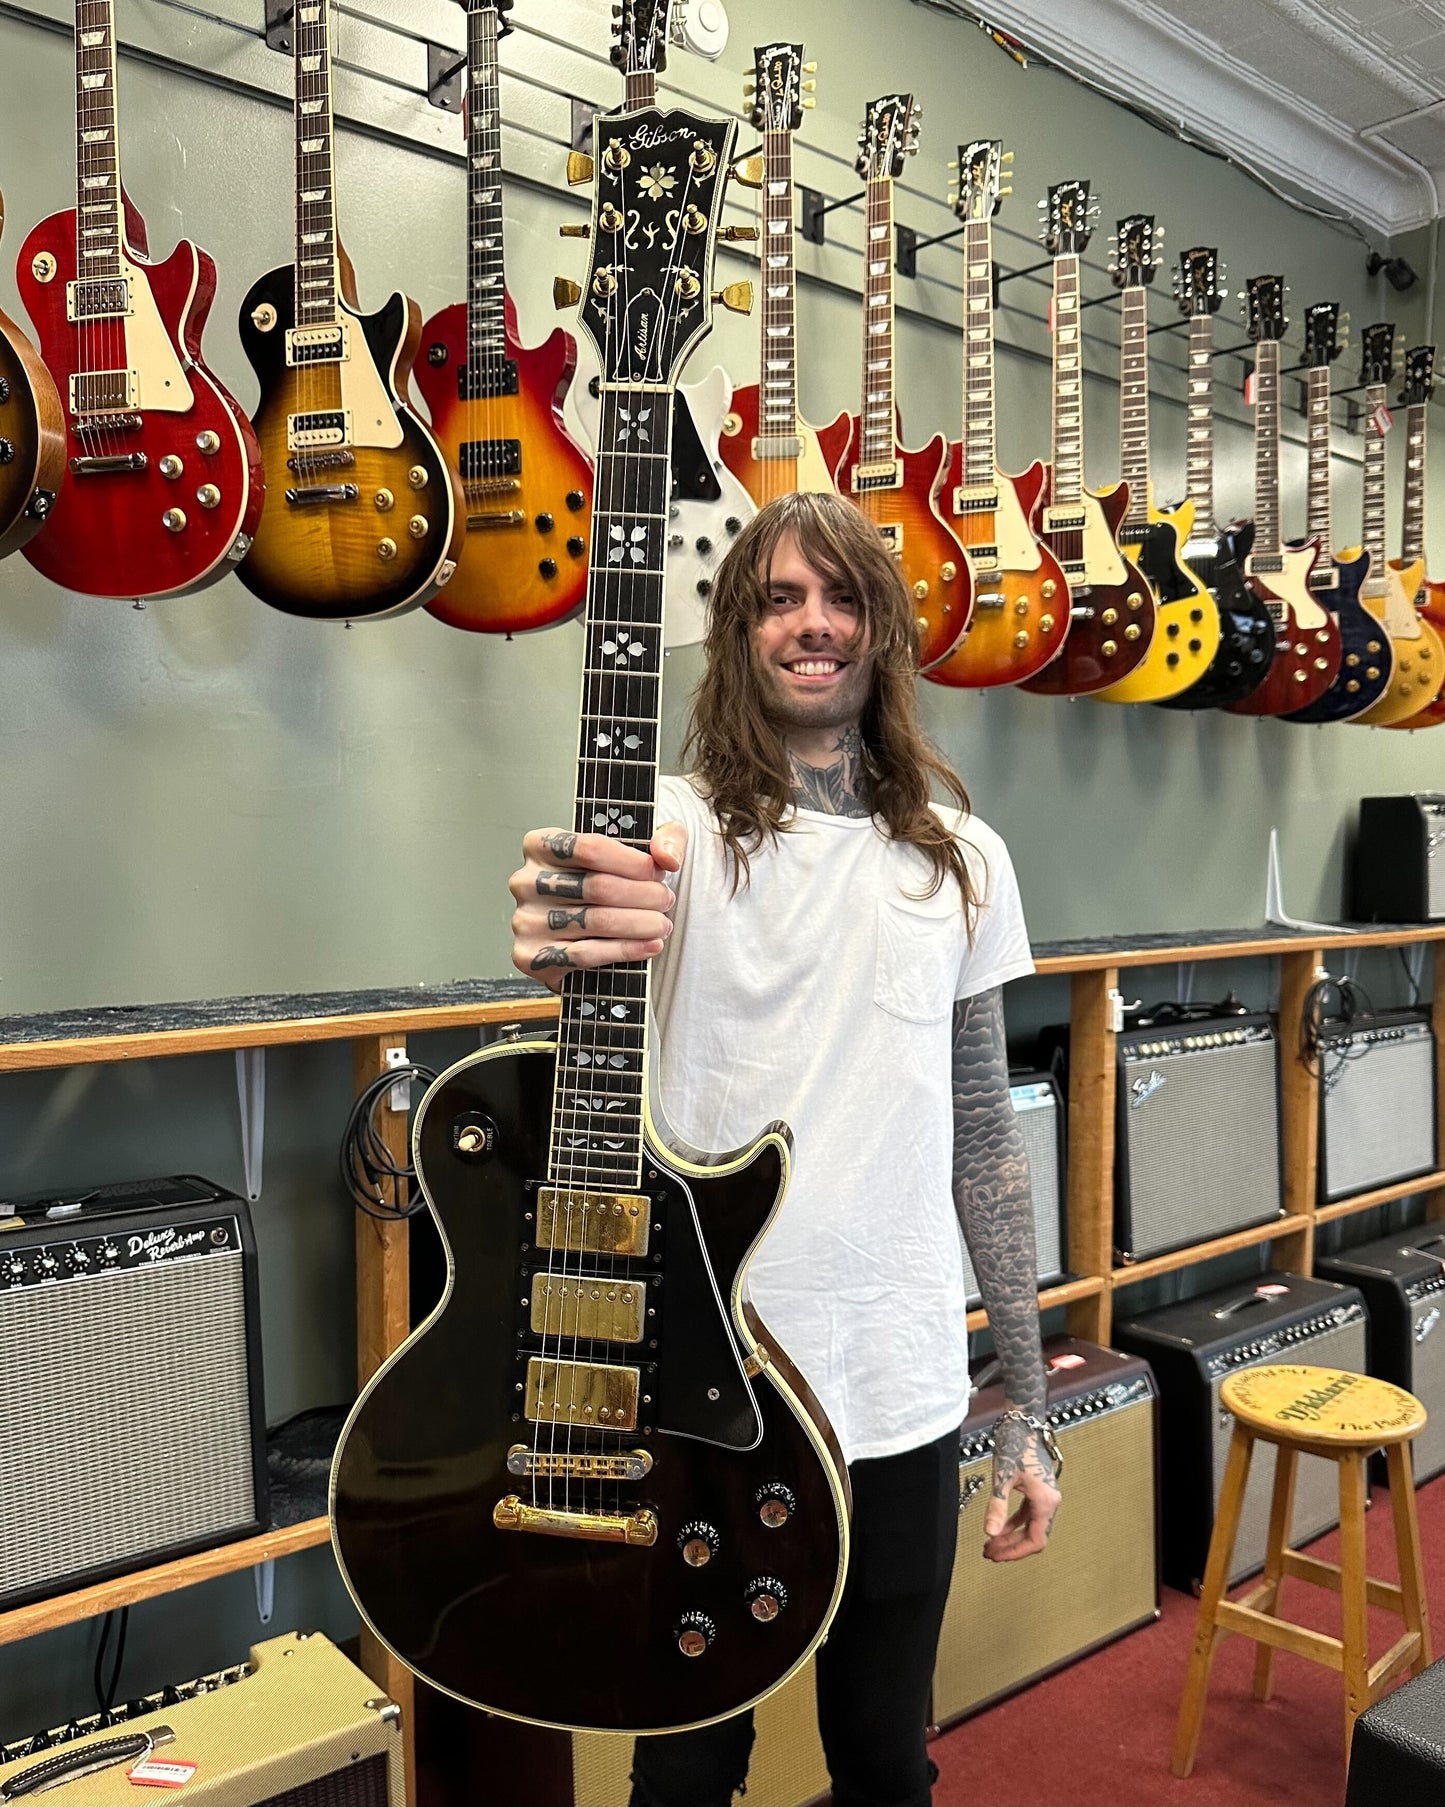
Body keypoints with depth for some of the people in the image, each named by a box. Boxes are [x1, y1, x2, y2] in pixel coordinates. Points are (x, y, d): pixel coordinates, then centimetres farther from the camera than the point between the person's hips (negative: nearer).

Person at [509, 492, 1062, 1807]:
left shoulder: (960, 859, 4)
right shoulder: (681, 828, -7)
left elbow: (985, 1135, 7)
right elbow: (617, 911, -30)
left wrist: (1030, 1408, 9)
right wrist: (570, 947, -54)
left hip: (904, 1397, 3)